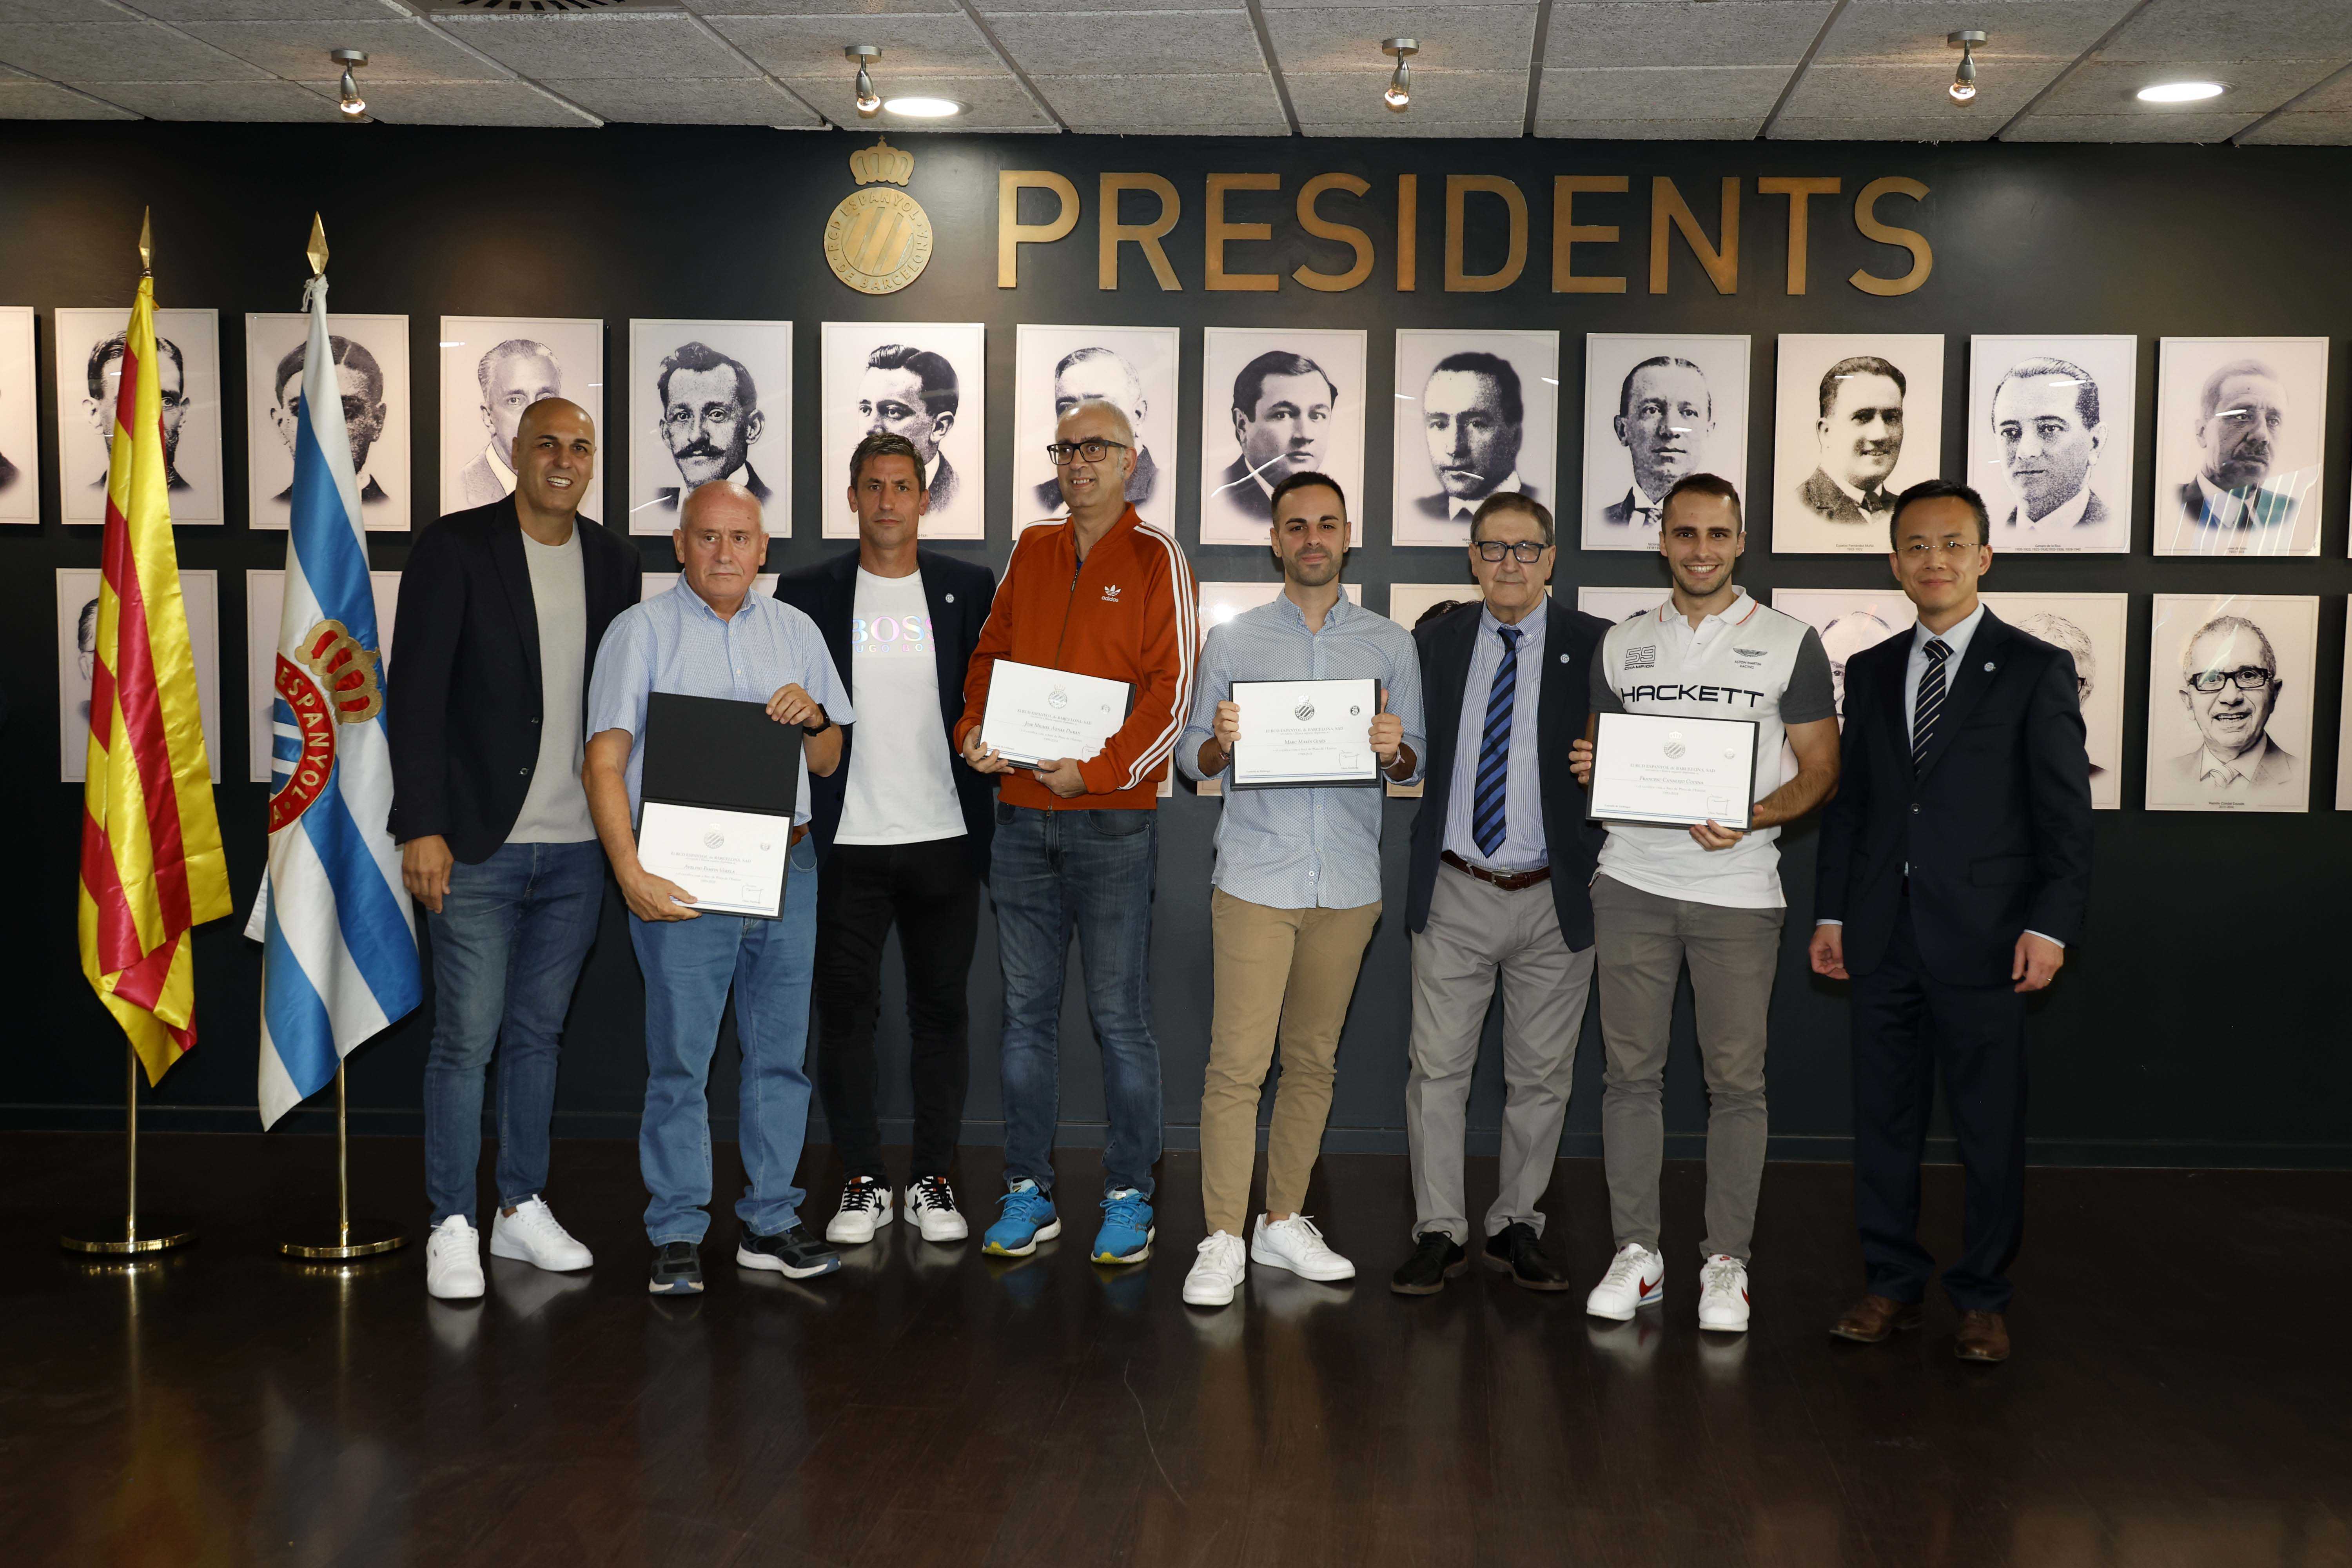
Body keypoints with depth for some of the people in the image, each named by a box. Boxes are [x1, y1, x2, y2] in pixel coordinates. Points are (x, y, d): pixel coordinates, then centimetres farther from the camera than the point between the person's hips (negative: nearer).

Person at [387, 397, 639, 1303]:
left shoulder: (611, 563, 10)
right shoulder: (456, 549, -4)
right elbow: (414, 695, -8)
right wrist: (422, 827, -13)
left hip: (577, 850, 5)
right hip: (477, 847, -4)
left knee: (538, 1033, 13)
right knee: (466, 1040, -1)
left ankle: (522, 1210, 24)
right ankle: (452, 1228, 10)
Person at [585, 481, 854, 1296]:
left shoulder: (796, 631, 14)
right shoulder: (642, 630, 1)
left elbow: (826, 762, 18)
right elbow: (605, 762, -6)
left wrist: (812, 717, -5)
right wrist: (632, 876, -16)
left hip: (785, 867, 4)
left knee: (780, 1051, 8)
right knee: (679, 1059, -2)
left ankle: (770, 1222, 18)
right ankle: (676, 1235, 8)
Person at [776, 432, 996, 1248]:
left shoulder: (969, 587, 6)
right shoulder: (809, 592, 5)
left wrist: (1002, 811, -2)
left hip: (946, 837, 0)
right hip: (846, 840, 0)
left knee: (941, 1009, 6)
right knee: (846, 1010, 4)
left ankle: (932, 1179, 17)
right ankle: (862, 1181, 15)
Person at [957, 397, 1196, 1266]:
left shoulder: (1155, 558, -2)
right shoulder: (1030, 553, 13)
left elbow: (1173, 692, -9)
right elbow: (989, 657, 18)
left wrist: (1097, 770, -19)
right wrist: (974, 733, -2)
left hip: (1112, 819, -5)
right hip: (1021, 814, 5)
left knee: (1120, 1016, 0)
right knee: (1027, 1012, 9)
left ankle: (1128, 1197, 11)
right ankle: (1029, 1193, 18)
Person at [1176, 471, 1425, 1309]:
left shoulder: (1391, 644, 10)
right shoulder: (1232, 640, 6)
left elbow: (1416, 767, 9)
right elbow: (1192, 758, 5)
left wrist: (1395, 751, -13)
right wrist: (1221, 743, -16)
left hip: (1348, 884, 2)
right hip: (1255, 878, -2)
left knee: (1313, 1059, 9)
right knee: (1237, 1062, -7)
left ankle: (1284, 1223, 21)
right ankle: (1223, 1240, 0)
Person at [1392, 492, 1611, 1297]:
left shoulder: (1595, 647, 1)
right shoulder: (1435, 642, 8)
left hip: (1555, 898, -1)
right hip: (1455, 896, 1)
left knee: (1542, 1076, 9)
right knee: (1437, 1066, 0)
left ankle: (1516, 1226, 23)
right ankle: (1439, 1232, 11)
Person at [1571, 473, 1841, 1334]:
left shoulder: (1790, 642, 3)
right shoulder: (1623, 644, 12)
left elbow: (1822, 770, 2)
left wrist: (1750, 819, -16)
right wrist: (1589, 769, -5)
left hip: (1737, 886, -2)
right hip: (1633, 884, 3)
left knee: (1736, 1078, 1)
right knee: (1630, 1070, 4)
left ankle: (1727, 1263, 12)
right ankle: (1636, 1254, 13)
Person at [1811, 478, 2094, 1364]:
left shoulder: (2036, 671, 0)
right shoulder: (1871, 673, 13)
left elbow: (2066, 816, -3)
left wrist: (2050, 926, -11)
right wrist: (1830, 912, 9)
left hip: (1982, 939, -4)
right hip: (1882, 937, 4)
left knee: (1990, 1127, 3)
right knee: (1883, 1118, 9)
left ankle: (1983, 1300, 16)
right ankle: (1892, 1287, 21)